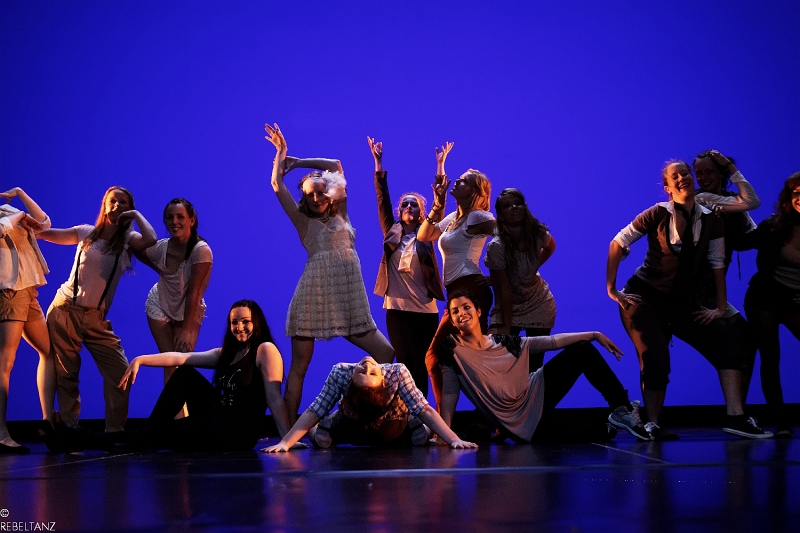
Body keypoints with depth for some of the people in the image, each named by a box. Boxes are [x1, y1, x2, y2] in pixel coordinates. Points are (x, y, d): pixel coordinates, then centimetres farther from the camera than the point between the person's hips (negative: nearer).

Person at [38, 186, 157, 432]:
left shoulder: (128, 239, 1)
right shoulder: (87, 232, 3)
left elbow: (151, 240, -21)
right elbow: (46, 233, 5)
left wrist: (136, 214, -9)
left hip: (95, 317, 0)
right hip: (64, 310, 0)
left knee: (120, 372, -7)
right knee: (65, 373, 4)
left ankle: (114, 432, 4)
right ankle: (69, 429, 13)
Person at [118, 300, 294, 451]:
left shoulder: (266, 350, -9)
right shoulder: (226, 353, 14)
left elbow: (274, 399, -17)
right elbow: (180, 357, 4)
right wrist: (140, 360, -6)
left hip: (238, 433, -8)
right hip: (218, 420, 8)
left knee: (164, 432, -2)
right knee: (184, 374, 5)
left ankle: (140, 442, 30)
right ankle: (143, 437, 5)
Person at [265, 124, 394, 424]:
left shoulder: (340, 215, 14)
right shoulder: (304, 222, 8)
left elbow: (335, 166, 13)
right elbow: (277, 186, 1)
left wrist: (296, 162, 16)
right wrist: (281, 154, 5)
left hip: (348, 296, 3)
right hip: (314, 295, -3)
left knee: (386, 353, -4)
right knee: (299, 365, -3)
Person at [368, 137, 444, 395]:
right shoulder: (392, 232, 8)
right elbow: (383, 200, 1)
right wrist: (378, 164, -6)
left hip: (425, 309, 1)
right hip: (397, 307, 0)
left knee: (421, 364, 4)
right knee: (406, 361, -10)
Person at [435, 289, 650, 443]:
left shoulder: (504, 341, 3)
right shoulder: (452, 350, -9)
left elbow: (551, 341, 7)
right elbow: (449, 393, -14)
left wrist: (594, 335, 7)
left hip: (537, 393, 6)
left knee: (583, 349, -2)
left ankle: (622, 409, 3)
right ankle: (605, 428, 5)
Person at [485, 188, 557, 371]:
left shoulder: (539, 234, -14)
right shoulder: (496, 246, -25)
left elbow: (550, 246, 13)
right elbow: (505, 289, -23)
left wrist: (535, 267, 2)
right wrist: (506, 326, -22)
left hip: (539, 306, 3)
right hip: (508, 307, -3)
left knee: (534, 365, 4)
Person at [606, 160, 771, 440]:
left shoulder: (711, 221, 0)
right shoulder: (658, 214, -10)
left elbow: (717, 264, 3)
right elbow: (617, 244, -8)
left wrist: (721, 307, -1)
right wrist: (611, 289, -10)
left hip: (685, 301, 4)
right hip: (645, 299, -4)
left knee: (726, 342, -10)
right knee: (656, 362, -16)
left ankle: (735, 417, -12)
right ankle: (652, 425, 3)